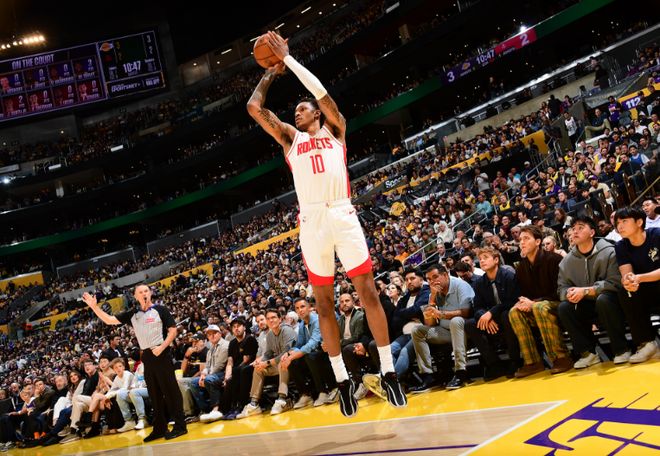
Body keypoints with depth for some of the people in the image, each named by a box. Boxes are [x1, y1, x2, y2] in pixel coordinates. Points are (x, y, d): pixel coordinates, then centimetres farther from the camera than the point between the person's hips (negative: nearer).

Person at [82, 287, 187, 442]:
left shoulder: (160, 310, -3)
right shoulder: (133, 314, 10)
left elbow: (173, 330, -5)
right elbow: (109, 320, 11)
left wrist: (161, 347, -16)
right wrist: (94, 307, 1)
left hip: (161, 354, -6)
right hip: (147, 356, 6)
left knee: (170, 390, -5)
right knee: (154, 394, 10)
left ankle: (180, 426, -1)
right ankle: (160, 428, 17)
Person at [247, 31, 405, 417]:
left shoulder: (334, 129, 17)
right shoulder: (290, 138, 22)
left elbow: (321, 91, 3)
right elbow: (254, 107, 17)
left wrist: (288, 58, 10)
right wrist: (272, 71, 26)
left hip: (342, 214, -2)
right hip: (311, 221, 3)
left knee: (368, 291, -3)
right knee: (324, 301, 4)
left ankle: (389, 371, 3)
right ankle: (343, 379, 12)